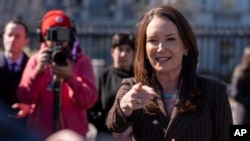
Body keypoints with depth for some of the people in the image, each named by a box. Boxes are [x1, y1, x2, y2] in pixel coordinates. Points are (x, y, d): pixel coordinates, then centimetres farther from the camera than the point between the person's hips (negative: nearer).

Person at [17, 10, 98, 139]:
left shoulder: (82, 61, 2)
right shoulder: (36, 60, 5)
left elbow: (89, 100, -9)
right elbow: (25, 98, -4)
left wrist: (70, 77, -24)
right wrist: (38, 70, -17)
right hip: (40, 134, 1)